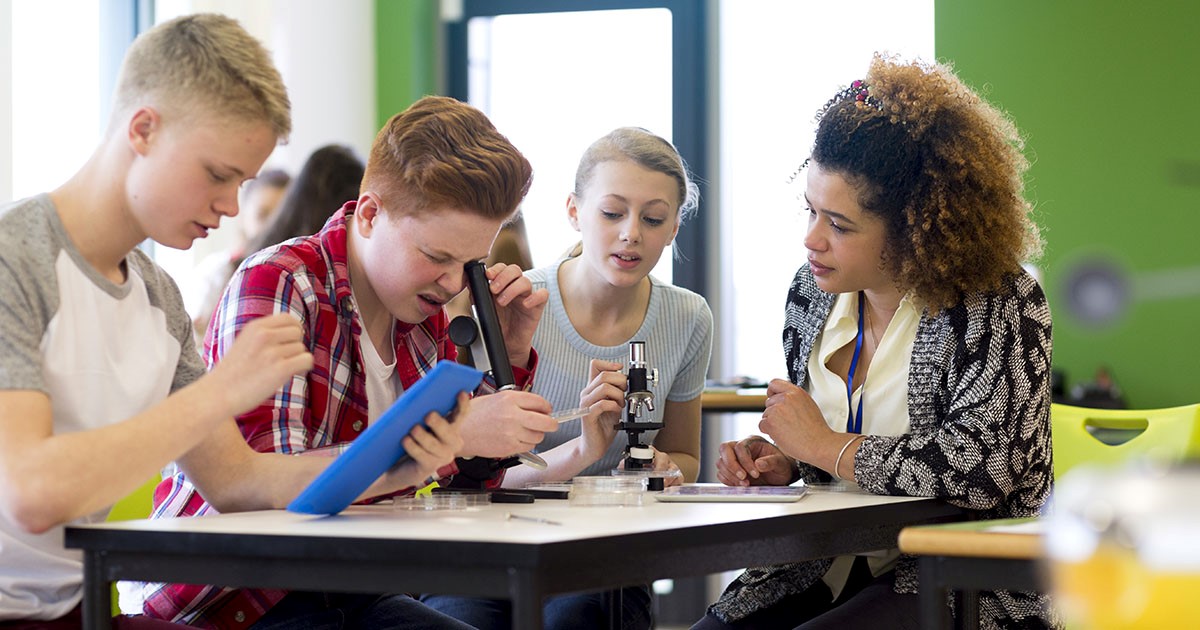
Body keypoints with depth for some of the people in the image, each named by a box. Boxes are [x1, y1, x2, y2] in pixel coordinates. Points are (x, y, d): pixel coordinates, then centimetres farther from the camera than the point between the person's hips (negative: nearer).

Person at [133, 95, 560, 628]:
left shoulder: (423, 312, 7)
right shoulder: (274, 284, -15)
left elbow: (471, 481, 13)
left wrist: (509, 356, -2)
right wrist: (453, 436, -30)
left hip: (340, 585, 7)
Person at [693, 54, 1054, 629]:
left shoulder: (1001, 304, -14)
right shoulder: (812, 290, 5)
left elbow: (977, 469, -28)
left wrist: (822, 445, -16)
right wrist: (781, 464, -3)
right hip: (822, 574, 7)